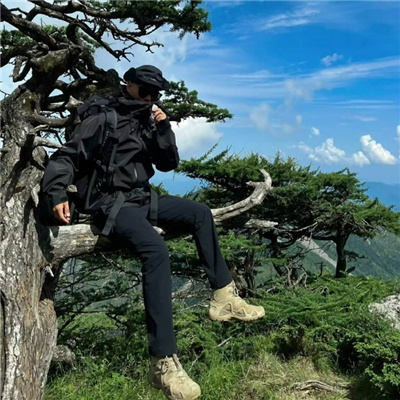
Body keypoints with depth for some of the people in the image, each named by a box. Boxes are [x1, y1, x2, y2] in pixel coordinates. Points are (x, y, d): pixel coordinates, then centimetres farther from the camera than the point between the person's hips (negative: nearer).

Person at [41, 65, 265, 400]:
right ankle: (164, 362, -31)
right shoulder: (103, 120, -4)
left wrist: (164, 129, -1)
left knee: (199, 212, -2)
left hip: (143, 198, 8)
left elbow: (169, 164, 12)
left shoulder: (148, 123, 16)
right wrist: (57, 193, -24)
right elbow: (66, 157, -8)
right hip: (112, 203, -8)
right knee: (156, 248, -32)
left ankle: (223, 297, -4)